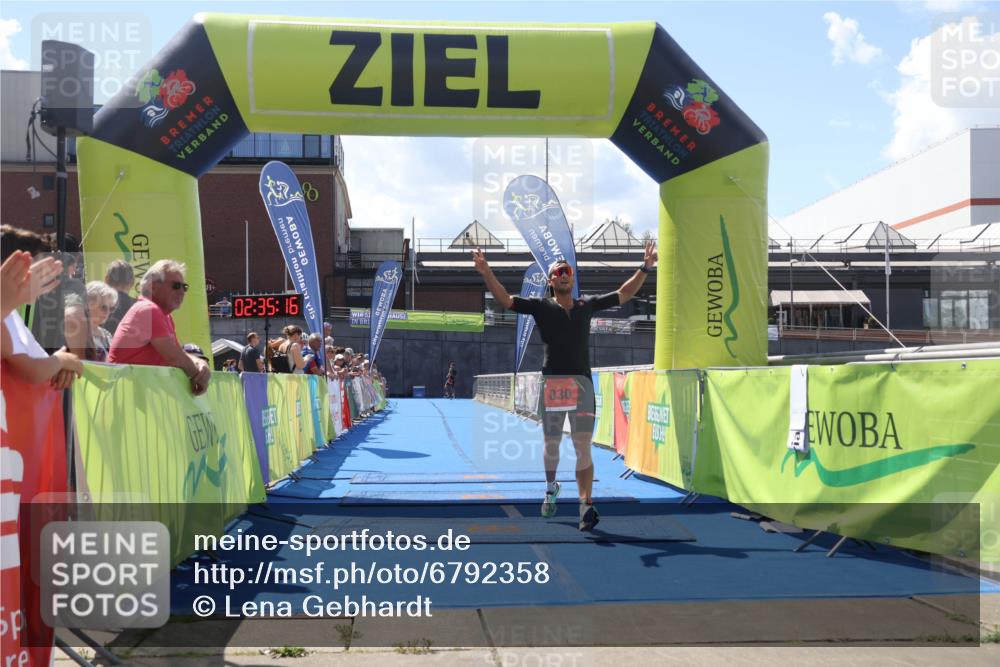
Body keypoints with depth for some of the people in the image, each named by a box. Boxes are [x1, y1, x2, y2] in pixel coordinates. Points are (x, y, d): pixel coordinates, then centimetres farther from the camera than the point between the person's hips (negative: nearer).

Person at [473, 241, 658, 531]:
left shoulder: (587, 305, 15)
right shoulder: (541, 306, 6)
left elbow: (623, 294, 21)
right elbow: (505, 299, -3)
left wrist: (645, 268, 15)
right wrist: (487, 274, -17)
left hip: (582, 382, 1)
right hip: (552, 382, -1)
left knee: (583, 446, -7)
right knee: (551, 445, 10)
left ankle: (586, 505, -12)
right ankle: (551, 487, 38)